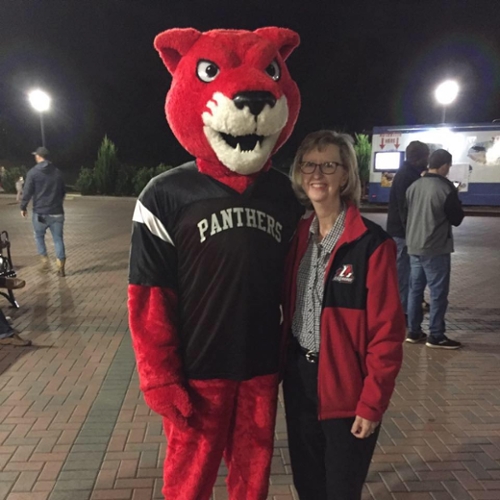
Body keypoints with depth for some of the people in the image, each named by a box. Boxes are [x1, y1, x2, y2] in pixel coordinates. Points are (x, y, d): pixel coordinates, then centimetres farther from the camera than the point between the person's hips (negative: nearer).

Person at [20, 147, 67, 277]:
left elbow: (27, 192, -8)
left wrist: (23, 207, 5)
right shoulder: (57, 172, 7)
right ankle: (61, 267, 1)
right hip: (56, 212, 3)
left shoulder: (33, 172, -6)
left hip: (40, 212, -3)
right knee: (58, 239, 5)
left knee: (39, 237, 18)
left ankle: (44, 261, 14)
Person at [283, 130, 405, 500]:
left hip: (345, 386, -5)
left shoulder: (372, 243, -16)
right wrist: (283, 366, 6)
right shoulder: (298, 236, 3)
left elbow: (387, 331, -15)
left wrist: (372, 402, -14)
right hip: (299, 379, 5)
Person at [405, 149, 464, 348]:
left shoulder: (413, 186, 4)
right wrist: (457, 203, 12)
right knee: (438, 292, 2)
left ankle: (414, 331, 19)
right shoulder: (446, 188, -14)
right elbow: (457, 219, -4)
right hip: (436, 249, -6)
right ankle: (436, 336, 8)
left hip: (414, 246, 7)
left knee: (415, 289, 12)